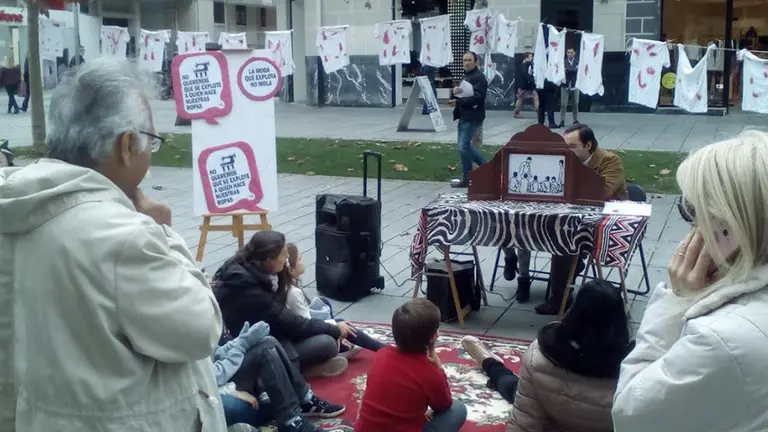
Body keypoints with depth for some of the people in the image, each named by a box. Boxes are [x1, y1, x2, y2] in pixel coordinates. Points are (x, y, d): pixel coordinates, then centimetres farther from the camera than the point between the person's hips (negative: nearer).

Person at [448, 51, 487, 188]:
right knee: (465, 145, 14)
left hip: (472, 117, -10)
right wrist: (454, 92, -6)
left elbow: (477, 97, -22)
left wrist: (458, 101, -25)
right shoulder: (465, 77, 20)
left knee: (463, 146, -10)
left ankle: (466, 178, 1)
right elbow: (455, 96, 18)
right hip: (464, 116, 10)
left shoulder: (479, 78, -9)